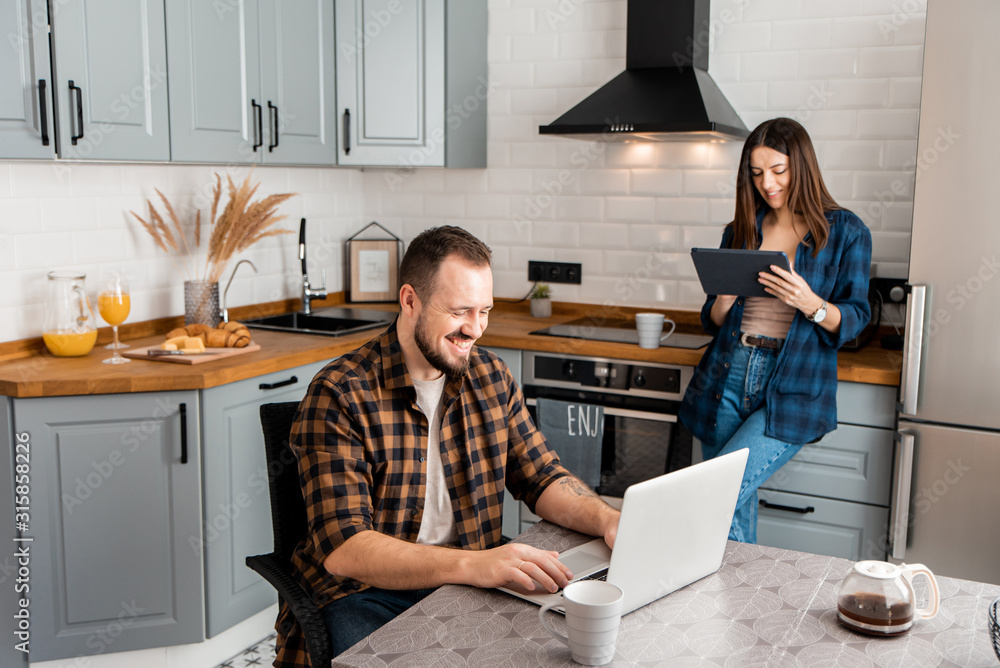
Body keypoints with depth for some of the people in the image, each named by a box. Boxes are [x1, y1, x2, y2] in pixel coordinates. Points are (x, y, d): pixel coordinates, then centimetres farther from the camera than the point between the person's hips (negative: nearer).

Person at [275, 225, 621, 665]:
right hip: (365, 593, -4)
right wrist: (473, 565, -36)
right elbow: (342, 549, -23)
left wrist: (605, 519, -11)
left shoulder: (492, 378, 6)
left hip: (469, 580, 5)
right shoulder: (338, 396, -15)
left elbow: (542, 477, 11)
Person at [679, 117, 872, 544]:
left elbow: (854, 319, -2)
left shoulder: (846, 232, 0)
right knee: (737, 511, 7)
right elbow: (713, 321, 12)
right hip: (728, 377, 4)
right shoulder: (741, 230, 11)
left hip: (792, 389, -4)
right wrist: (725, 298, -11)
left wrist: (810, 303, -22)